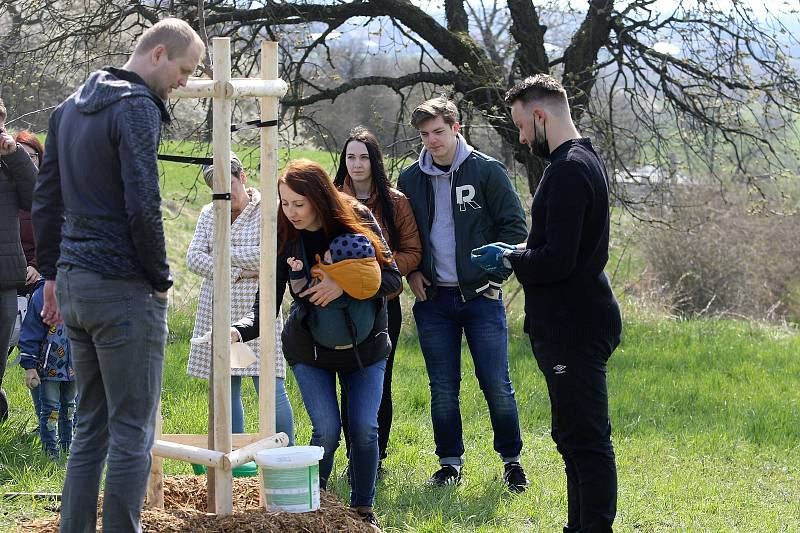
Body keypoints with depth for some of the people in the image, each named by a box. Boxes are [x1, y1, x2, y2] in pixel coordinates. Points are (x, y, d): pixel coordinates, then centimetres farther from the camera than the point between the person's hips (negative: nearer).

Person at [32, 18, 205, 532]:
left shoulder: (70, 107, 16)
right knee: (132, 432, -3)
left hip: (73, 284, 9)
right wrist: (160, 278, -8)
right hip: (124, 291, -9)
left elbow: (46, 200, 18)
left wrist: (52, 276, 21)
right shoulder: (137, 107, -12)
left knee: (91, 425, 15)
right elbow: (143, 206, -19)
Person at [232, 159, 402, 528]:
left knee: (364, 429, -2)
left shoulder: (357, 220, -15)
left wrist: (344, 286, -29)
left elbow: (391, 277, -14)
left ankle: (363, 509, 15)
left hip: (364, 343, 1)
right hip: (309, 347, 0)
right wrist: (240, 331, -39)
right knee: (327, 430, -11)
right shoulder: (283, 237, -14)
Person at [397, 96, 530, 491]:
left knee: (496, 385, -3)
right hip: (433, 299, 3)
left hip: (481, 296, -3)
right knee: (443, 389, 6)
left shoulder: (487, 171, -4)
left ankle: (511, 459, 12)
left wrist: (496, 276, -6)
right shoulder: (410, 179, 6)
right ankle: (450, 462, 17)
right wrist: (411, 272, 2)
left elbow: (514, 225, -2)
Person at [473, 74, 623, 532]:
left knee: (586, 439, -8)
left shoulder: (568, 171, -20)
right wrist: (521, 250, 12)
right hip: (576, 322, 11)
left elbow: (557, 261, -24)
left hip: (574, 328, -11)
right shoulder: (585, 160, 14)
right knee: (576, 437, 18)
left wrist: (508, 259, -8)